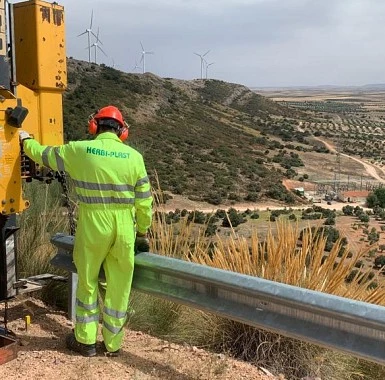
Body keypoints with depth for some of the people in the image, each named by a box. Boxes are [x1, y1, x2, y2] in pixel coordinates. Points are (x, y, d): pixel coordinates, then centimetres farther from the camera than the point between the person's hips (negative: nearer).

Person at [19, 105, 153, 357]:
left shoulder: (79, 150, -4)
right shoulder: (134, 156, -2)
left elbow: (43, 155, 11)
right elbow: (144, 201, 0)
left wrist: (26, 141, 32)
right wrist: (143, 230, 14)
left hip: (92, 225, -1)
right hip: (124, 228, 1)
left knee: (87, 282, 16)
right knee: (119, 286, 12)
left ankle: (85, 340, 25)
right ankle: (113, 343, 23)